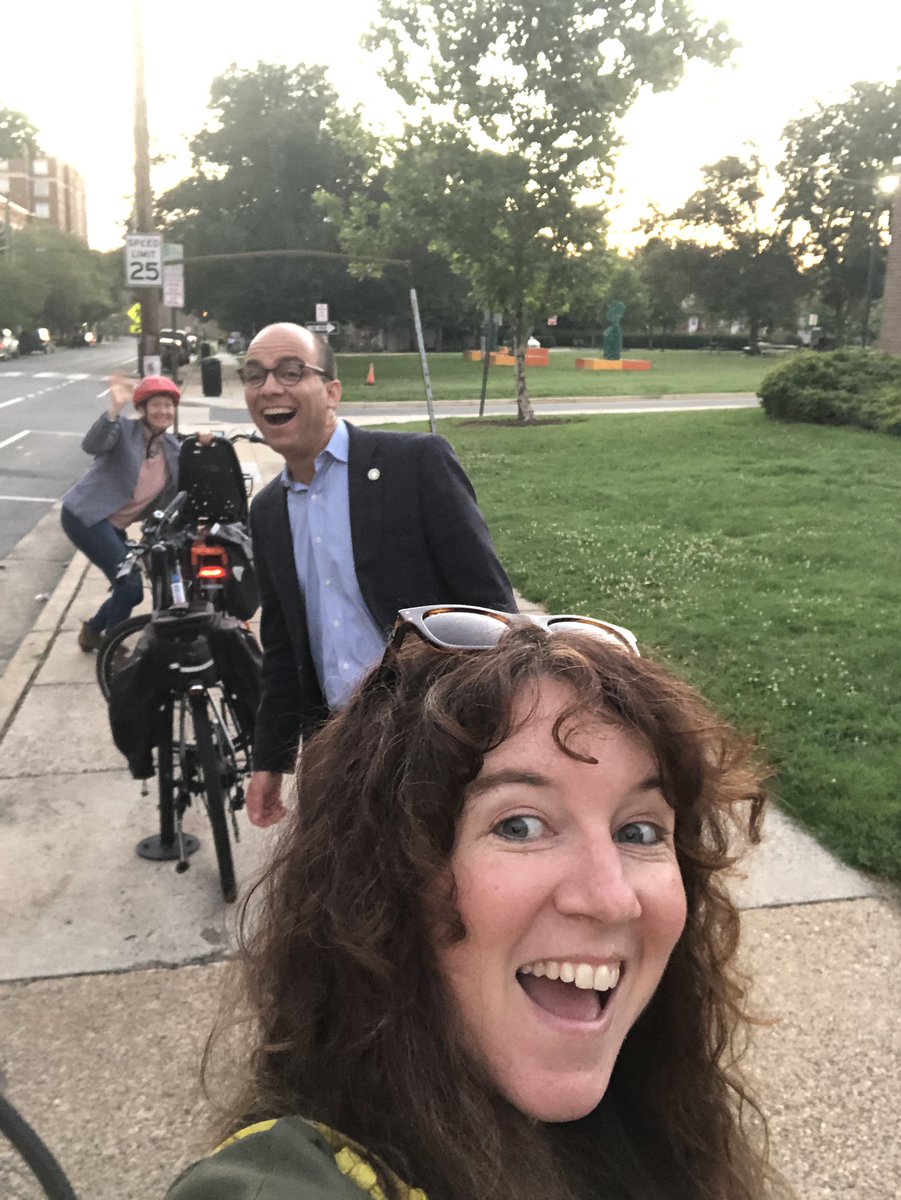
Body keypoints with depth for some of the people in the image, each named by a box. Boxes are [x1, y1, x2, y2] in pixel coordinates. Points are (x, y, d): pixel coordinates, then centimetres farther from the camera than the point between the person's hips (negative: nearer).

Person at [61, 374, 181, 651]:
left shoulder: (172, 446, 7)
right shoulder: (124, 430, -12)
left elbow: (176, 492, 8)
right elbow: (92, 445, -31)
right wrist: (114, 409, -46)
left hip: (115, 526, 8)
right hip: (85, 515, -8)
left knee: (130, 591, 10)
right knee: (130, 584, -17)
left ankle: (92, 631, 35)